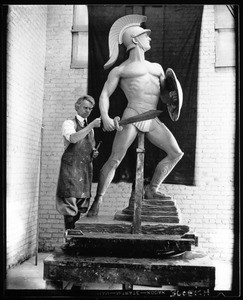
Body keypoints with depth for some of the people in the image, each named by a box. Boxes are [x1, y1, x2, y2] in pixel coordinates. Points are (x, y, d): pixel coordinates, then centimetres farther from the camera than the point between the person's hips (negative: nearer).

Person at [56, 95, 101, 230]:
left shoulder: (89, 128, 19)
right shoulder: (69, 123, 0)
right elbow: (73, 138, -21)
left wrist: (94, 153, 6)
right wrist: (92, 125, -24)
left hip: (86, 168, 6)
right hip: (71, 167, -6)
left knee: (81, 207, 5)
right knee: (70, 203, -10)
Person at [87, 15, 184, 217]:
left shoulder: (157, 67, 26)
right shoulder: (120, 70, 11)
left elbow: (166, 93, 28)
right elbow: (104, 95, 6)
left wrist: (171, 99, 3)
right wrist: (105, 117, -12)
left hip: (153, 120, 6)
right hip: (132, 117, -5)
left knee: (176, 153, -2)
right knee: (115, 160, -14)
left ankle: (152, 189, 11)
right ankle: (97, 202, -4)